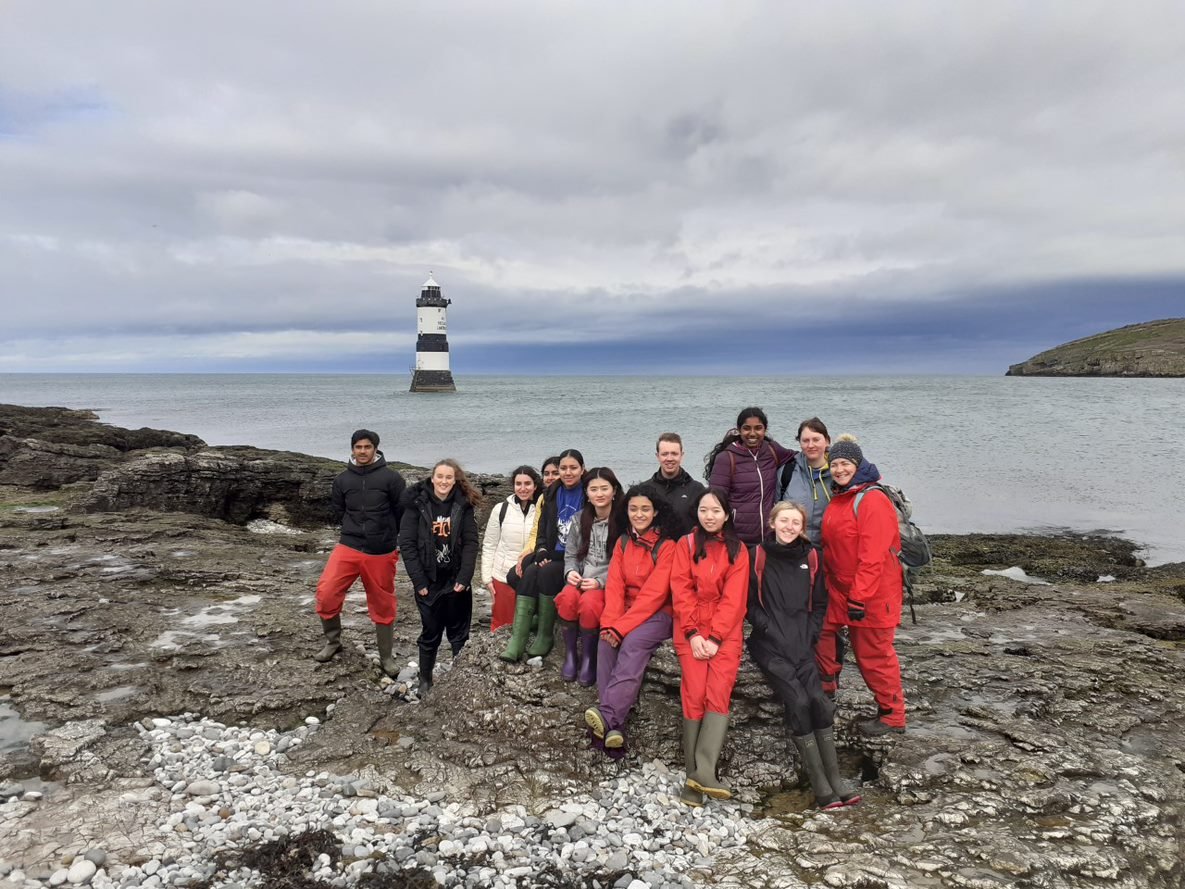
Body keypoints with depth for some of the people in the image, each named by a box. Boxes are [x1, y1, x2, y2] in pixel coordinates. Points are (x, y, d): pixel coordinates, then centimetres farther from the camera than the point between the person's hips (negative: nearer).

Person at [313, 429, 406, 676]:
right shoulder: (342, 480, 4)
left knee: (383, 606, 7)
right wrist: (355, 530, 6)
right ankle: (332, 641, 16)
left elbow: (404, 512, -3)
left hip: (381, 553, -2)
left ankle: (386, 657, 23)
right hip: (348, 548, 2)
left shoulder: (391, 478, -7)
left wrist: (386, 536, 4)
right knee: (326, 593, -10)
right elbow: (337, 512, 15)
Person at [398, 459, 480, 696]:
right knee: (430, 633, 11)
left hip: (457, 581, 1)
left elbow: (470, 543, -4)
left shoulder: (463, 505, -1)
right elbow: (407, 543, -7)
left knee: (460, 633, 8)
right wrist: (419, 580, -11)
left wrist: (464, 577, -13)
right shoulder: (417, 504, -5)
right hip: (428, 582, -1)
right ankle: (425, 680, 25)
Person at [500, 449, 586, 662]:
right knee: (531, 571, -24)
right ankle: (517, 640, -31)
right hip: (554, 555, 5)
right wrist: (542, 552, -5)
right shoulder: (551, 495, 14)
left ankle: (546, 637, -17)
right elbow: (542, 530, 13)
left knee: (547, 572, -30)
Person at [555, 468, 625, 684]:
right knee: (567, 598, -30)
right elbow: (570, 554, 13)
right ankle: (570, 654, -9)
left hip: (608, 583, -4)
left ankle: (588, 657, -10)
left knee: (588, 602, -34)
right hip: (580, 580, 4)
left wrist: (599, 581, -19)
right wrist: (570, 572, -8)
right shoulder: (580, 519, 10)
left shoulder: (622, 521, -7)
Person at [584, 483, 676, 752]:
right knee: (606, 644, -26)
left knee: (633, 643, -33)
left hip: (657, 613, -4)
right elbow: (614, 586, 1)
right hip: (626, 612, 4)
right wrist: (610, 623, -16)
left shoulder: (667, 546, -6)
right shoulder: (622, 543, 11)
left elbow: (654, 593, -14)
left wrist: (621, 627, -21)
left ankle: (607, 714, -42)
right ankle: (615, 726, -35)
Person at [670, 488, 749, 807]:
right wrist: (693, 634, -10)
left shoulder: (738, 550, 7)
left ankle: (702, 773, -19)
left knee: (718, 693, -15)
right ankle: (697, 777, -9)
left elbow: (733, 598, -1)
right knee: (694, 694, -12)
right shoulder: (685, 545, 7)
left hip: (726, 630, 0)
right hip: (691, 629, 0)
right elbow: (681, 591, 0)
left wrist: (714, 638, -11)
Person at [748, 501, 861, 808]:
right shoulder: (759, 555, 3)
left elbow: (820, 604, 17)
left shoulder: (810, 557, 11)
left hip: (802, 642, 3)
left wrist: (810, 634, 4)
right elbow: (749, 602, 4)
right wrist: (766, 626, -8)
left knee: (818, 699, -17)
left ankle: (834, 776, -10)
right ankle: (821, 785, -14)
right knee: (797, 701, -19)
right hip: (770, 644, -3)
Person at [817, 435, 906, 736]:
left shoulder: (872, 499, -19)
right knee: (821, 631, 13)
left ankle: (892, 715, 20)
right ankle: (825, 688, 35)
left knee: (873, 653, 3)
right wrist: (825, 580, 16)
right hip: (838, 588, 8)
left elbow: (872, 556, -23)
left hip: (871, 592, -8)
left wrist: (860, 597, -24)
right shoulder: (838, 498, 10)